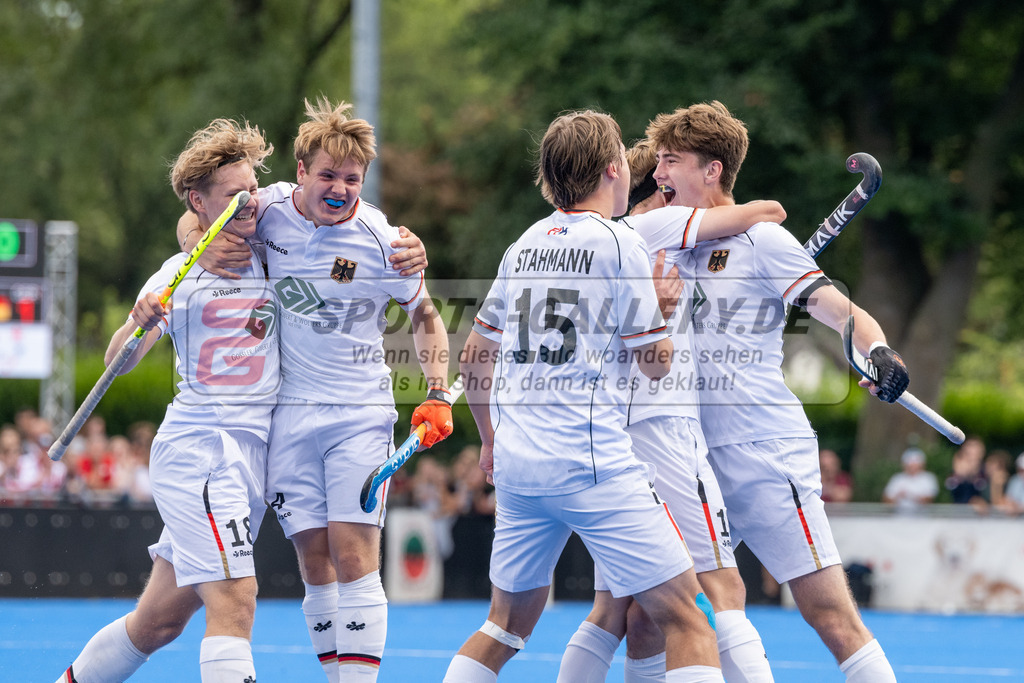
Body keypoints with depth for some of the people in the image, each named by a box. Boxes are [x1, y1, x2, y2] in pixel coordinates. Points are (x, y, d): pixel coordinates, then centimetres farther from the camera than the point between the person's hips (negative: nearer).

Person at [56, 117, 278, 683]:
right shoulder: (181, 275, -3)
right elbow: (118, 360, -8)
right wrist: (138, 323, -30)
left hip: (253, 454, 6)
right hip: (198, 443, -6)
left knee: (160, 620, 10)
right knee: (234, 601, -19)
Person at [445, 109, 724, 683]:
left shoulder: (525, 245, 14)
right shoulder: (620, 243, -6)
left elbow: (475, 356, 21)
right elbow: (656, 364, -3)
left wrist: (491, 437, 35)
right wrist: (665, 305, 16)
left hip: (515, 463, 7)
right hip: (593, 462, -7)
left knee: (511, 621, 21)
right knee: (685, 619, -5)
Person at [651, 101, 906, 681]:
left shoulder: (759, 238, -4)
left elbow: (840, 310, -12)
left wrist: (877, 349, -31)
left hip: (768, 455, -7)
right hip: (695, 460, 7)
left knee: (830, 614, -12)